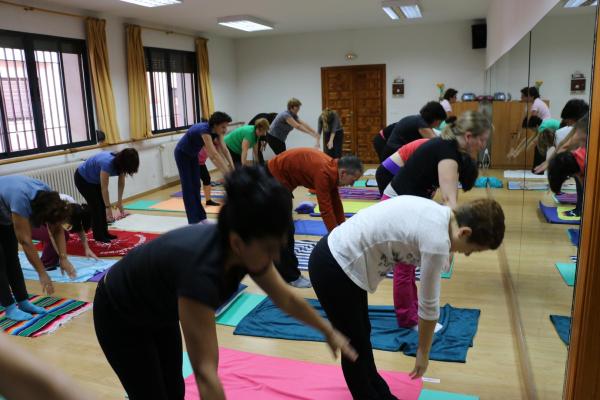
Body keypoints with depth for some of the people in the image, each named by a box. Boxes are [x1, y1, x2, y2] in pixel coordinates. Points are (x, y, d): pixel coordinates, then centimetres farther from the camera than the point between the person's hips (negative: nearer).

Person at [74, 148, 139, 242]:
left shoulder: (120, 163, -17)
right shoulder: (107, 164, -40)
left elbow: (121, 183, -6)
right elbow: (104, 189, -33)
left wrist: (120, 202, -6)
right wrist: (108, 207, -26)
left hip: (94, 179, 8)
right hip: (82, 179, -8)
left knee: (102, 205, 5)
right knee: (96, 206, -7)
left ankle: (104, 233, 15)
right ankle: (98, 236, 3)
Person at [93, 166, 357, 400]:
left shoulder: (247, 250, -22)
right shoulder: (200, 270, -44)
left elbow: (287, 299, -4)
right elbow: (205, 372, -45)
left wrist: (329, 331, 7)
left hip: (160, 312, 7)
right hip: (120, 317, -6)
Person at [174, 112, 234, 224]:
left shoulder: (216, 131, -14)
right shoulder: (204, 130, -37)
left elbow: (224, 150, -18)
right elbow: (214, 154, -44)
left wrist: (232, 167, -29)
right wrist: (227, 173, -47)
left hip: (193, 154, 8)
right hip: (182, 154, -8)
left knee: (196, 185, 8)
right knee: (188, 186, -5)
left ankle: (200, 217, 14)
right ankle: (193, 221, -2)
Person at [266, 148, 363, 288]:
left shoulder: (331, 168, 0)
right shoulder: (323, 172, -29)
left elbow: (336, 204, 10)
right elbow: (326, 209, -27)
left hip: (282, 180, 10)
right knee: (285, 230, -4)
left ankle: (281, 268, 31)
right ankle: (290, 276, 7)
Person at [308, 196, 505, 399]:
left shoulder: (439, 213, 4)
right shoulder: (437, 241, -23)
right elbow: (428, 305, -11)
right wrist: (423, 353, 3)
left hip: (339, 254, 10)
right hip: (334, 267, -10)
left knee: (363, 334, 24)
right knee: (356, 347, 8)